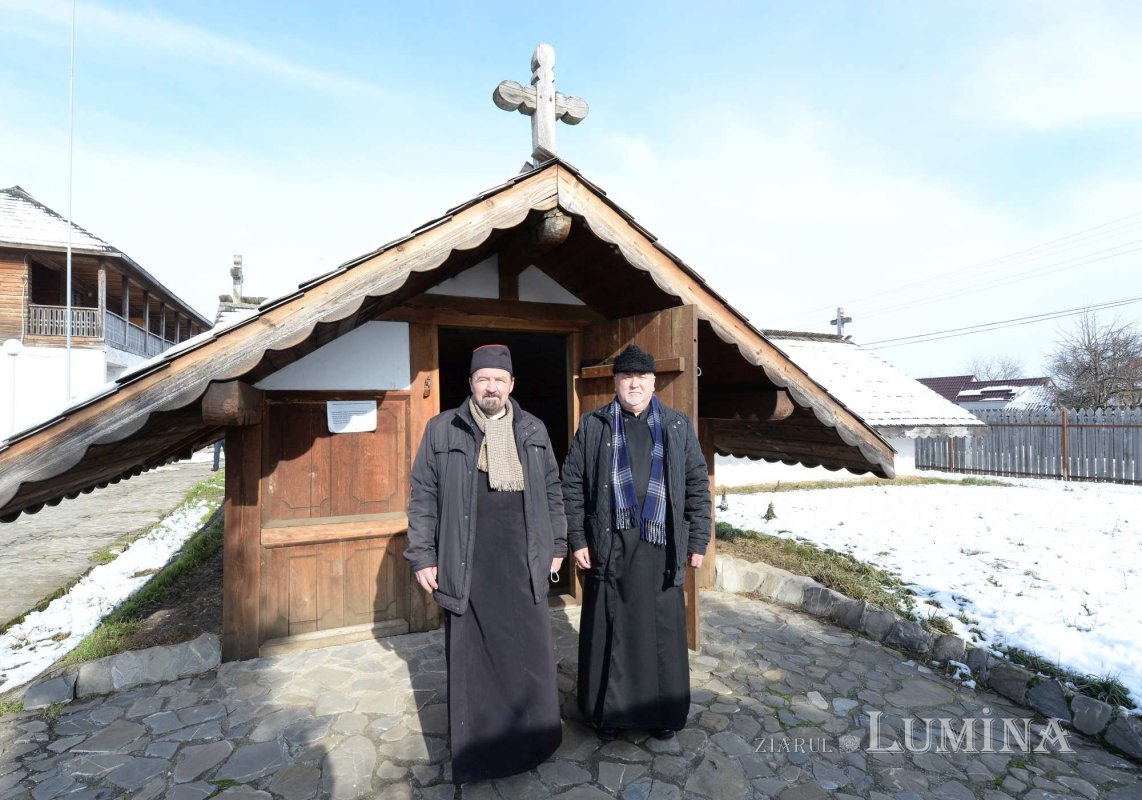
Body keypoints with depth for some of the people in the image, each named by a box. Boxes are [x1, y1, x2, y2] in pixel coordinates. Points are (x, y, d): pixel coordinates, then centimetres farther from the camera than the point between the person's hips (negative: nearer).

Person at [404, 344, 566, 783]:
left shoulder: (533, 430, 7)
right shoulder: (442, 429, 0)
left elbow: (552, 491, 12)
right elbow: (423, 497, 2)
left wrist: (557, 545, 11)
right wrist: (422, 556, -1)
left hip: (524, 565, 2)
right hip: (467, 567, -2)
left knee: (531, 653, 11)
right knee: (471, 658, 10)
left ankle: (534, 740, 32)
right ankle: (475, 750, 29)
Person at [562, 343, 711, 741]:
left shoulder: (678, 426, 6)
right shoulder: (593, 425, 4)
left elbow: (698, 485, 7)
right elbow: (571, 484, 4)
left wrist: (698, 540, 2)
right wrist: (577, 539, -1)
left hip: (661, 547, 1)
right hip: (609, 545, 0)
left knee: (661, 630, 10)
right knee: (608, 631, 9)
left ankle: (664, 712, 31)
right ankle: (608, 711, 29)